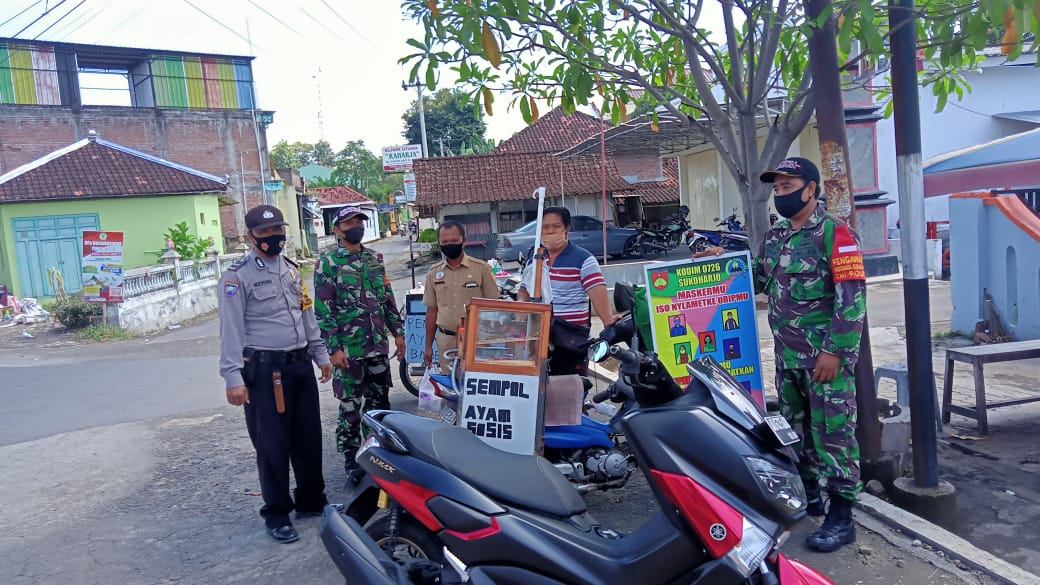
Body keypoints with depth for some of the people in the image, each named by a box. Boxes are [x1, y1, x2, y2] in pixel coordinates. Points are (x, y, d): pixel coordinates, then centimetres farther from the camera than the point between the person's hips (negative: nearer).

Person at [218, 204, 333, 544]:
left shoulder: (292, 269, 14)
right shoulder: (237, 276, -8)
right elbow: (231, 329, -12)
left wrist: (320, 354, 19)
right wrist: (233, 377, -18)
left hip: (300, 364, 7)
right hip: (265, 370, -6)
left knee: (309, 437, 13)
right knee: (273, 444, 0)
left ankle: (311, 500, 28)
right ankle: (277, 514, 14)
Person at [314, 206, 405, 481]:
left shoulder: (375, 258, 10)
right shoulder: (327, 263, -6)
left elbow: (387, 297, 15)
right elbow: (323, 310, -10)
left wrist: (397, 331, 12)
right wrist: (333, 348, -14)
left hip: (378, 345, 5)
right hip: (349, 348, -5)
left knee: (379, 402, 13)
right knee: (350, 407, 3)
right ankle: (351, 461, 15)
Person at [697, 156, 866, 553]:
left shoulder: (835, 233, -10)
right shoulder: (774, 237, 12)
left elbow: (852, 299, -15)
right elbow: (757, 281, 23)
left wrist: (835, 351, -19)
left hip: (825, 355, -7)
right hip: (787, 356, 8)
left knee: (832, 432, -3)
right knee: (796, 427, 16)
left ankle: (842, 517, 6)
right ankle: (808, 493, 32)